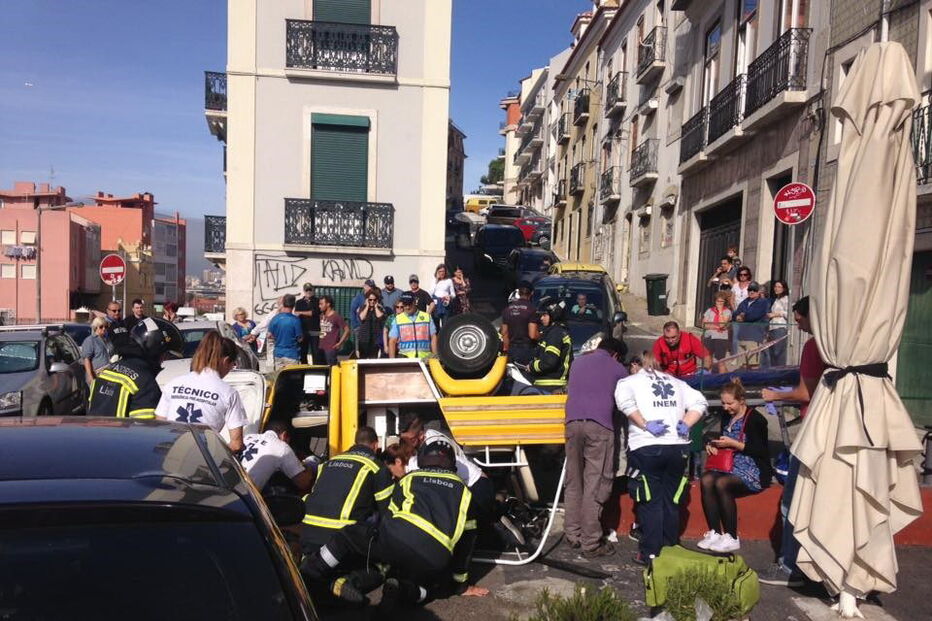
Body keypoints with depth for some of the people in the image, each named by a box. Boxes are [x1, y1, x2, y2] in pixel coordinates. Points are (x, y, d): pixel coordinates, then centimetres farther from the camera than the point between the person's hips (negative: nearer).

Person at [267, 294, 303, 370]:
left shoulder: (275, 318, -2)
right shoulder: (295, 320, -14)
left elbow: (270, 335, 8)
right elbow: (300, 339, -8)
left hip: (278, 353, 4)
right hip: (291, 354, -4)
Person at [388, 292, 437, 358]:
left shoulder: (427, 317, 9)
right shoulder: (398, 319, 8)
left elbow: (433, 338, 9)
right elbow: (392, 342, 6)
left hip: (425, 358, 1)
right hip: (405, 357, 0)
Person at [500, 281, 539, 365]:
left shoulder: (507, 309, 7)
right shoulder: (530, 308, -11)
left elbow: (504, 333, 11)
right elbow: (532, 335, -15)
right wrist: (540, 335, 6)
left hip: (512, 349, 6)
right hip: (526, 350, -5)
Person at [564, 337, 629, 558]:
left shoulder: (577, 362, 23)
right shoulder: (618, 369, 13)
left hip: (573, 422, 4)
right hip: (599, 425, -4)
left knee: (573, 481, 11)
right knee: (595, 484, -3)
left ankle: (573, 535, 17)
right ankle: (591, 543, -2)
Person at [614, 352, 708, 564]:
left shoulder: (629, 381, 10)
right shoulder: (677, 383, 22)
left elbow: (624, 399, -13)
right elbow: (699, 402, 9)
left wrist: (645, 425, -12)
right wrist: (686, 424, 1)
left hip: (646, 447, -4)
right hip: (678, 446, 4)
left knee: (650, 502, 4)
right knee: (671, 501, 14)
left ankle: (650, 553, 6)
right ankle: (670, 549, 22)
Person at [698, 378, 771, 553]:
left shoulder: (755, 419, -5)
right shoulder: (726, 417, 15)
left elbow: (760, 451, -12)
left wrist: (734, 444, -17)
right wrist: (713, 445, 5)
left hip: (752, 471, -6)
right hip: (729, 466, 6)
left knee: (721, 484, -33)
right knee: (706, 480, -25)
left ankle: (731, 538, -21)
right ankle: (714, 533, -21)